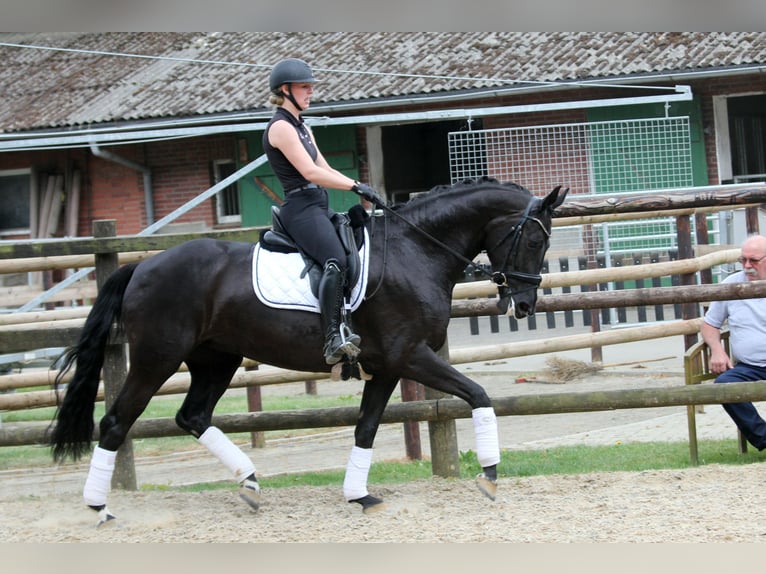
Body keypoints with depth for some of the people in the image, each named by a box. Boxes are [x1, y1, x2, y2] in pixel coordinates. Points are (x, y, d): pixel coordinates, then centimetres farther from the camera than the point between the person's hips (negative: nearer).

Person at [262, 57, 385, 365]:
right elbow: (310, 172, -17)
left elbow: (327, 170, 21)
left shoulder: (301, 128, 23)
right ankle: (334, 339, -41)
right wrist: (357, 186, -17)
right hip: (301, 208, -11)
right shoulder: (280, 127, -8)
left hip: (318, 208, 11)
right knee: (336, 260, -31)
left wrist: (361, 189, 9)